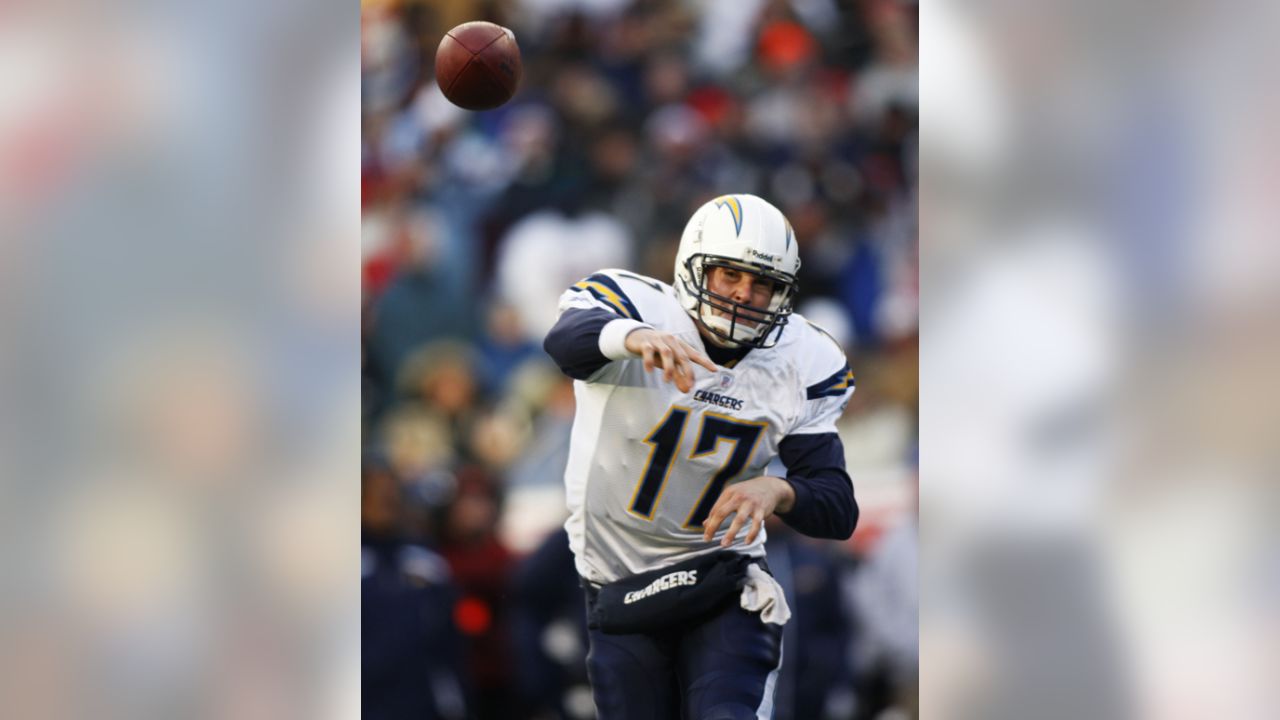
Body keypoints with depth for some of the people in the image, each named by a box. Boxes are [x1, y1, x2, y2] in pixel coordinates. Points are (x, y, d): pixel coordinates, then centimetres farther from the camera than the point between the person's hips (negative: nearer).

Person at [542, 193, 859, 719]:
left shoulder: (801, 365, -6)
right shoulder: (638, 306, -15)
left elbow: (838, 511, -9)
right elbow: (567, 340, -40)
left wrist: (777, 491, -32)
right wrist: (635, 336, -63)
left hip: (725, 580, 1)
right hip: (621, 591, -1)